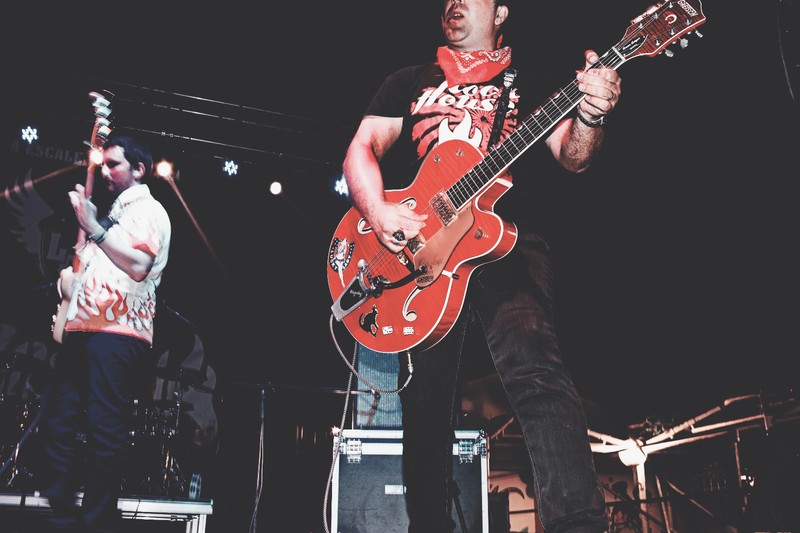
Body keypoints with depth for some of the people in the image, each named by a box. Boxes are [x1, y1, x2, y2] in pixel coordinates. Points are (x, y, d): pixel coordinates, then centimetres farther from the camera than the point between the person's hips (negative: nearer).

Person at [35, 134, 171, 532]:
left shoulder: (148, 210, 2)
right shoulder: (111, 213, 28)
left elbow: (138, 264, -14)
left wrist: (93, 227, -15)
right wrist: (69, 277, 17)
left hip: (118, 332, -9)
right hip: (82, 328, 9)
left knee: (104, 428, -10)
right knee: (57, 421, 5)